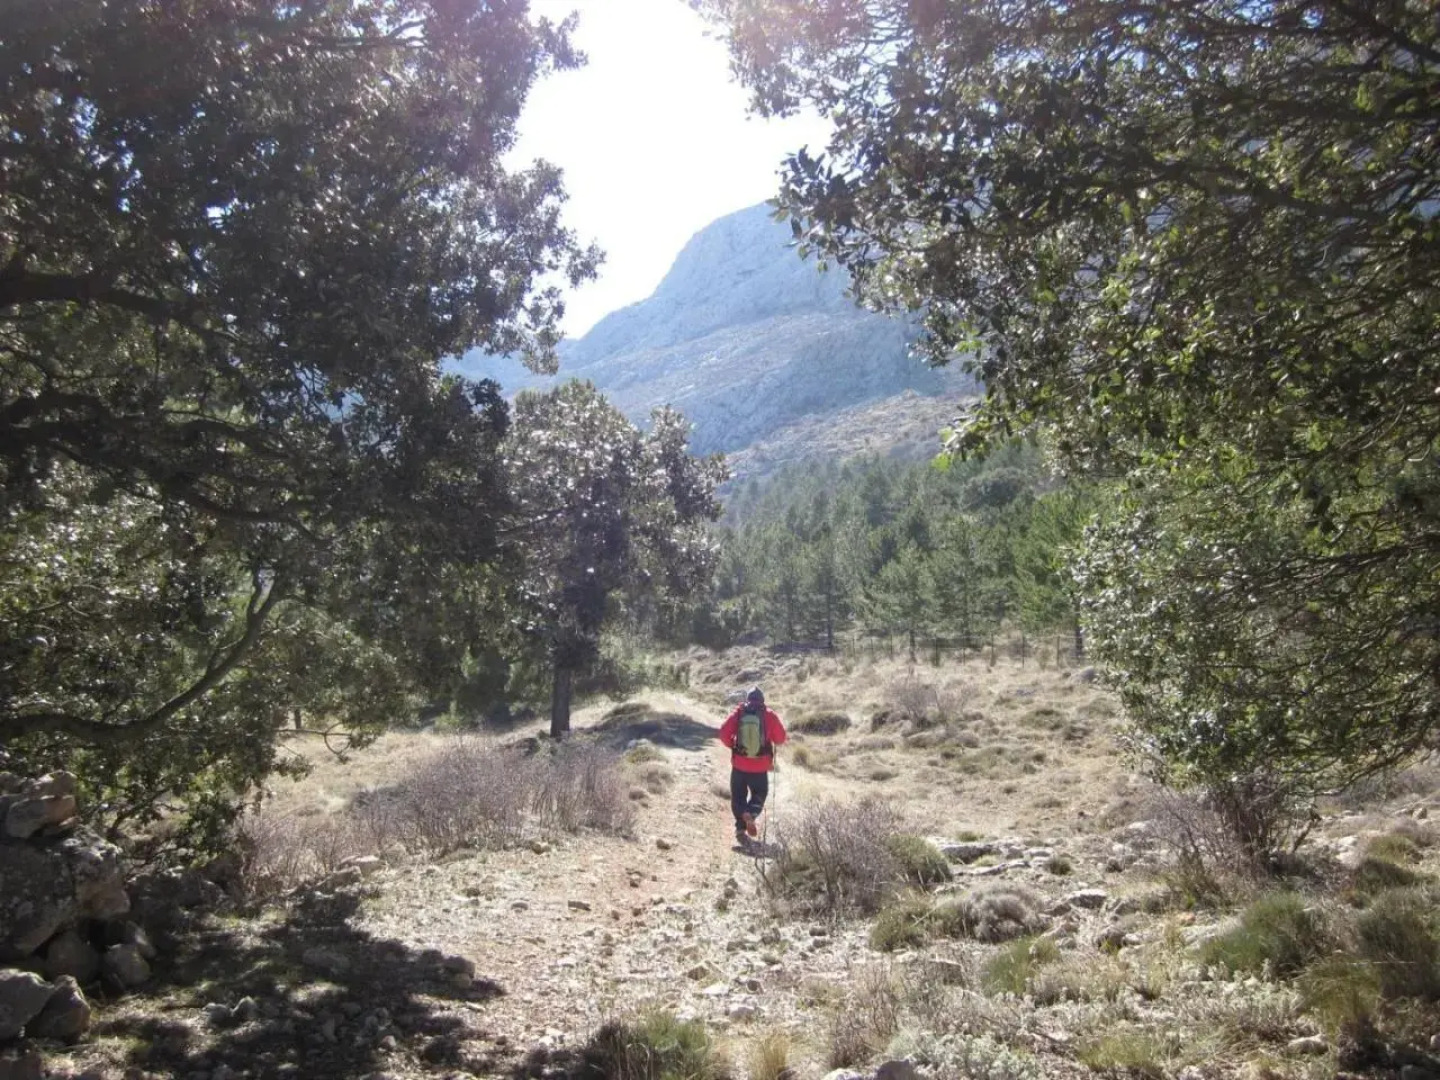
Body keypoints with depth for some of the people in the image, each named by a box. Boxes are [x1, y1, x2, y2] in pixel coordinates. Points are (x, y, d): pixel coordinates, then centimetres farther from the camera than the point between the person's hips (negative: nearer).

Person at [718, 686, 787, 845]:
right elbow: (780, 738, -3)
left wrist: (732, 745, 9)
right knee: (759, 794, 18)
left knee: (738, 796, 16)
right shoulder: (769, 715, -6)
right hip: (760, 767, -1)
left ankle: (740, 828, 5)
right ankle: (751, 814, -12)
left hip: (739, 765, 1)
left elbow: (724, 732, -10)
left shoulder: (738, 713, -4)